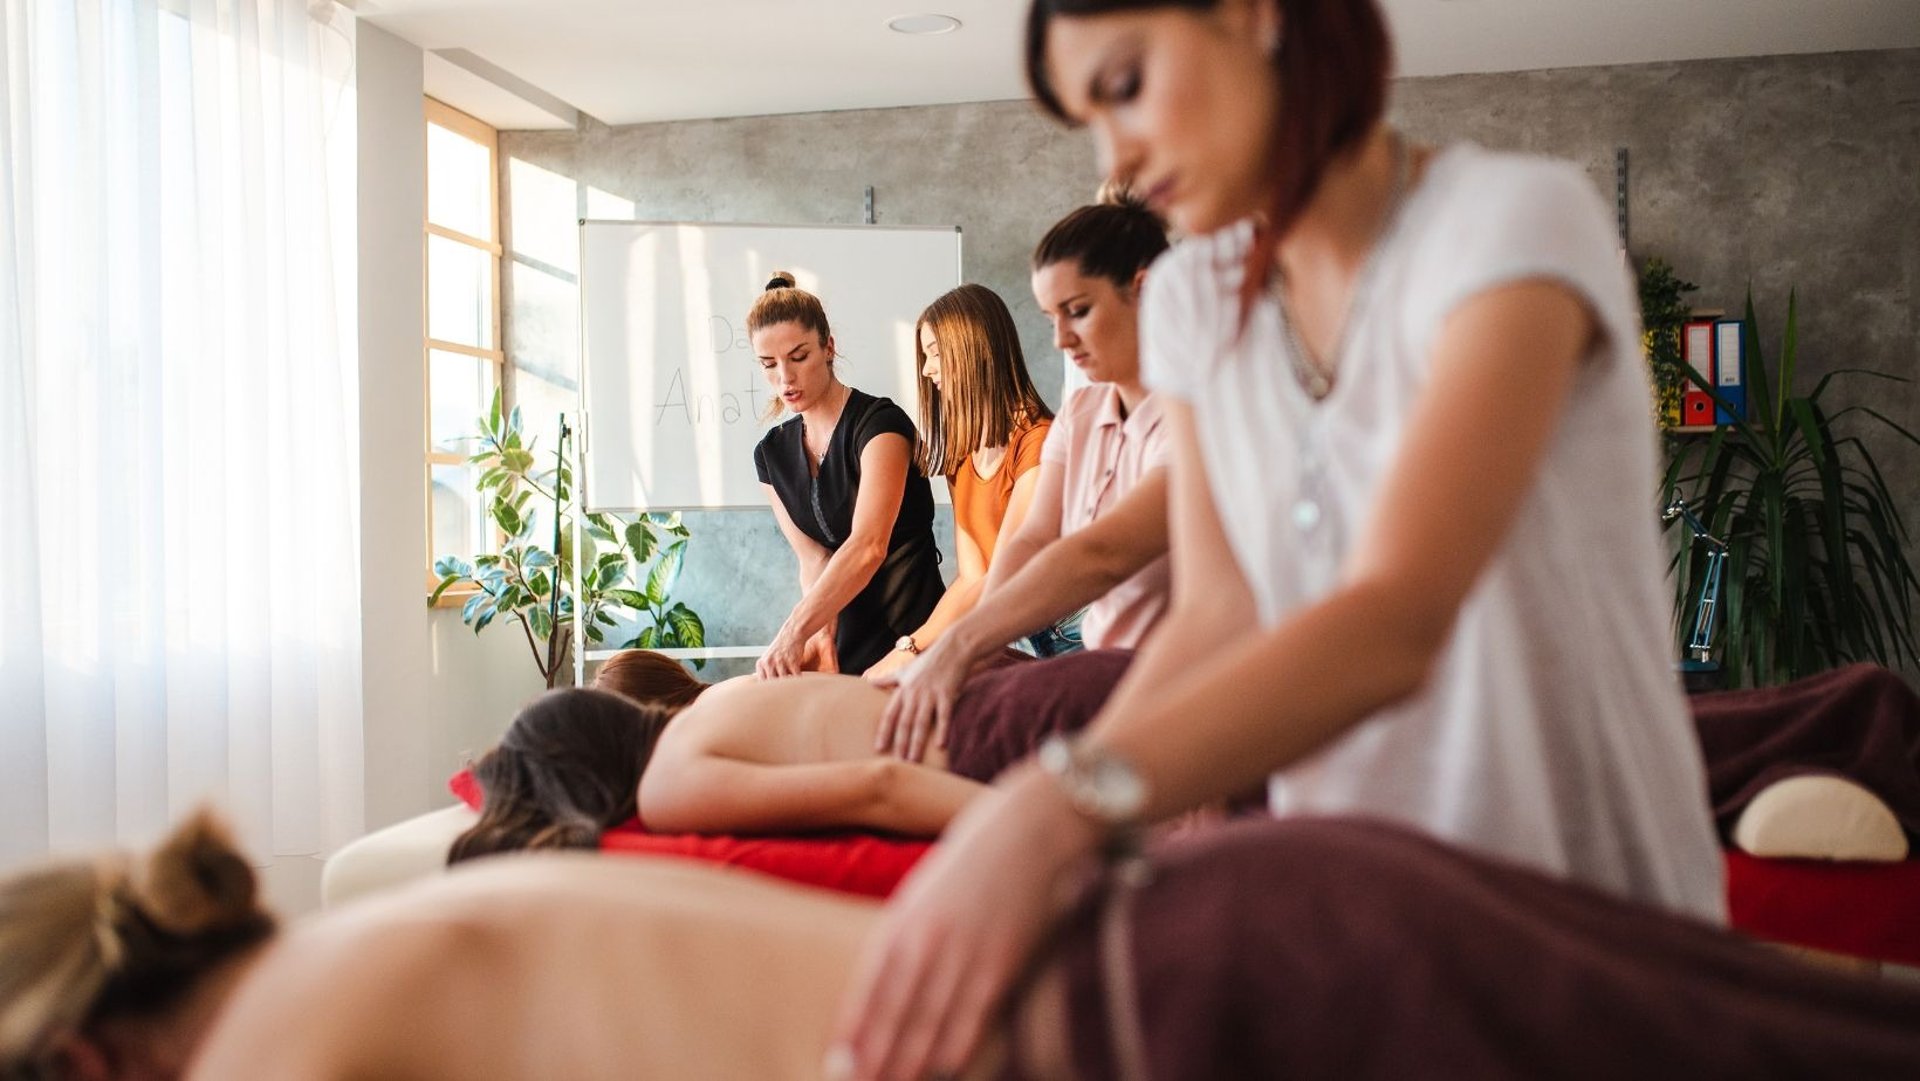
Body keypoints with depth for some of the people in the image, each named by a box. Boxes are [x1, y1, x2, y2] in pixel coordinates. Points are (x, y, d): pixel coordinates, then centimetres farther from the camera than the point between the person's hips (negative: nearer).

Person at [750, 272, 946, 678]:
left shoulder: (880, 423, -14)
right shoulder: (772, 454, 7)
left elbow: (868, 546, -28)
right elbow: (813, 558, -2)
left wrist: (793, 633, -36)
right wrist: (821, 633, -21)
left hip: (910, 633, -5)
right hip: (844, 643, 6)